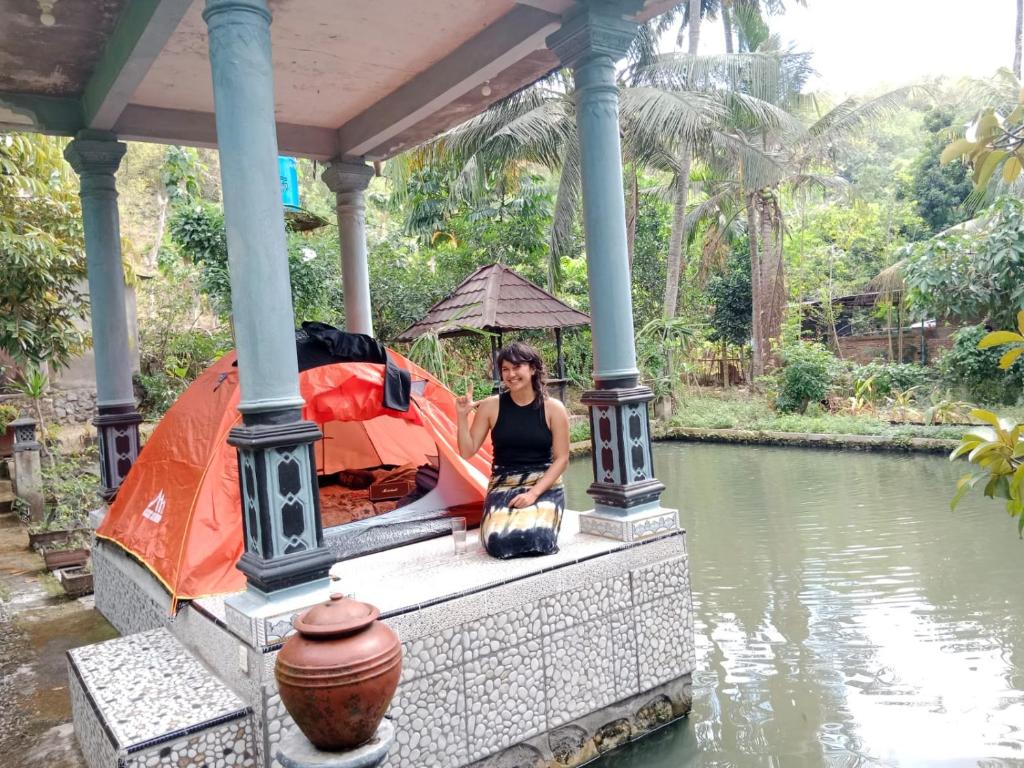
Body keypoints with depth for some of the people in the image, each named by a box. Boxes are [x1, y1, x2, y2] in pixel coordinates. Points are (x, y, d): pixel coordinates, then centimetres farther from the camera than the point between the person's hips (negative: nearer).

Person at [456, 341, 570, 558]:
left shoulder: (553, 409, -4)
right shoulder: (491, 406, -2)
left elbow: (561, 459, -4)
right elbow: (467, 451, 0)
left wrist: (534, 492, -14)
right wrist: (463, 416, -13)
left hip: (544, 485, -1)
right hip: (503, 486, 1)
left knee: (536, 539, -28)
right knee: (499, 541, -25)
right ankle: (498, 521, 11)